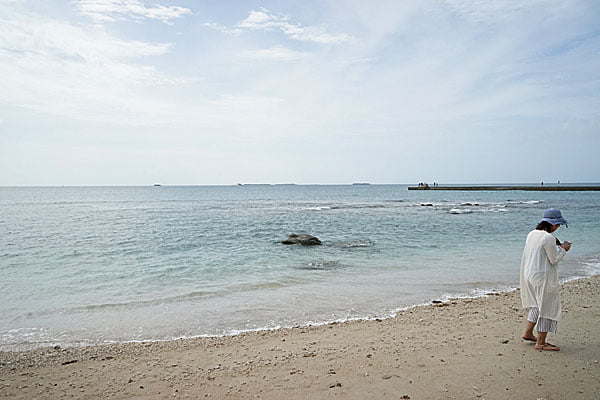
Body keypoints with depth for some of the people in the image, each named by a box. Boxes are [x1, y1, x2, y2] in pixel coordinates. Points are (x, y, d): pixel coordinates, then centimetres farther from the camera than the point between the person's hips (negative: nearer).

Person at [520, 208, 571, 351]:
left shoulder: (532, 234, 7)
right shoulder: (548, 238, -19)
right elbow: (554, 259, -13)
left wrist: (557, 247, 16)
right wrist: (563, 249, 2)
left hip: (529, 274, 9)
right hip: (543, 277, -9)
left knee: (538, 304, 24)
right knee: (548, 307, 4)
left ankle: (528, 333, 30)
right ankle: (540, 343, 10)